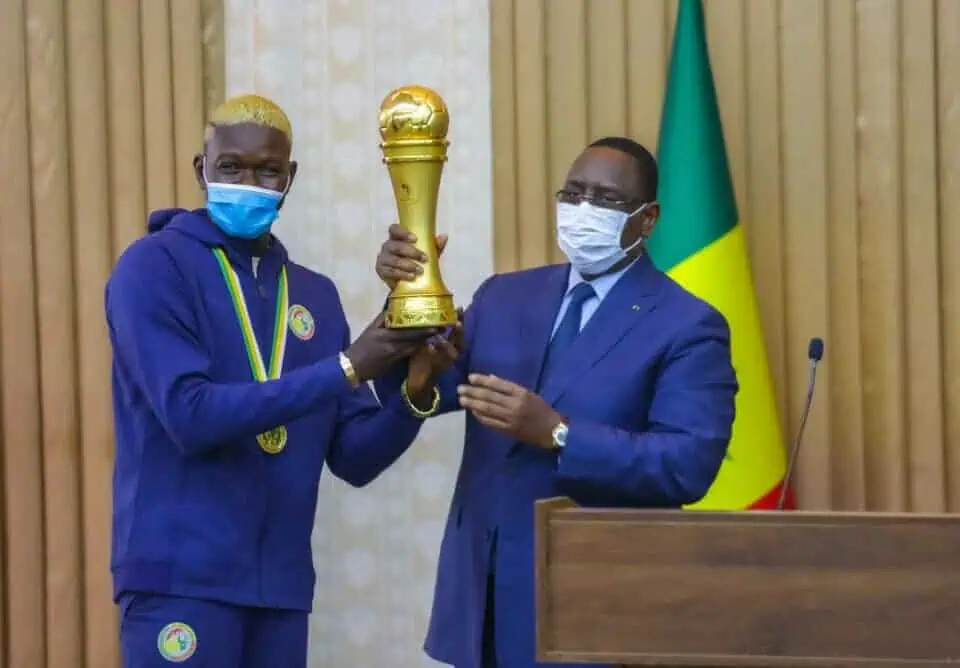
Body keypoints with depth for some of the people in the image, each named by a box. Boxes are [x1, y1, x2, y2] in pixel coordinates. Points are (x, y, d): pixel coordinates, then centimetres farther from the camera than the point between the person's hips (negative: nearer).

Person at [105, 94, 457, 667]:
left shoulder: (315, 294, 12)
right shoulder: (154, 268, -5)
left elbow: (355, 458, 9)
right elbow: (191, 415, -18)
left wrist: (413, 393, -11)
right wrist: (346, 369, -20)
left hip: (281, 582, 6)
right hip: (181, 577, -6)